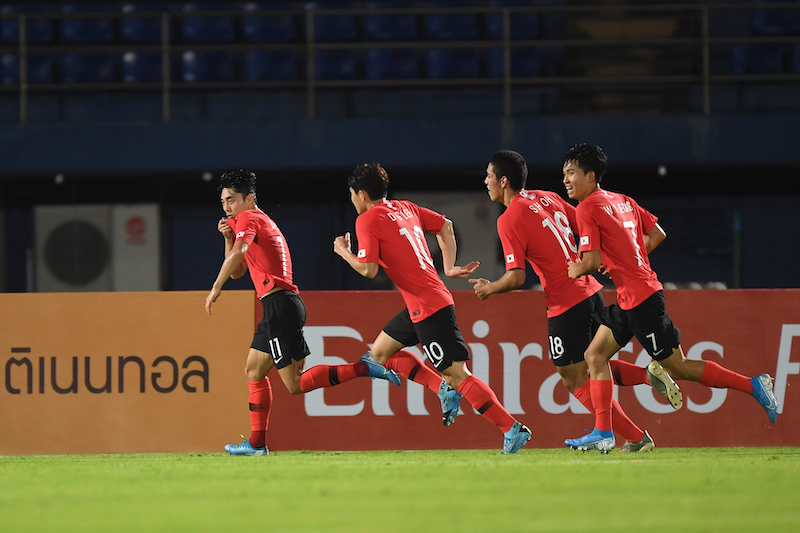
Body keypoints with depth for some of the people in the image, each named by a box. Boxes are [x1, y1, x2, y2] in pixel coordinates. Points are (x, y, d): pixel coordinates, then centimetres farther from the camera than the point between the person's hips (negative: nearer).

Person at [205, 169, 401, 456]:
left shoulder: (248, 218, -4)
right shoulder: (262, 221, 25)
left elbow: (238, 254, -24)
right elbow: (237, 272, 27)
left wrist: (216, 288, -25)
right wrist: (228, 236, 14)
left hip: (280, 305, -10)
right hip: (279, 306, 10)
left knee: (296, 384, -12)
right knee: (253, 371, 14)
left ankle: (363, 368, -17)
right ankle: (256, 443, 14)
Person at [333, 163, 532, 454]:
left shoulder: (367, 220, -9)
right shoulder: (405, 208, 15)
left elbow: (368, 269, -17)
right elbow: (445, 226, 24)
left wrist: (344, 252, 2)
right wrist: (449, 267, 19)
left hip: (428, 307, -9)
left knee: (458, 375, -10)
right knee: (380, 351, 19)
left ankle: (512, 428, -15)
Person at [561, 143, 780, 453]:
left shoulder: (587, 209, -13)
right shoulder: (622, 201, 13)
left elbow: (591, 261, -19)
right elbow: (657, 234, 17)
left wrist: (575, 272, 2)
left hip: (640, 298, -10)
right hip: (627, 299, 10)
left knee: (677, 368, -2)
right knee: (595, 355, 7)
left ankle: (753, 385, 3)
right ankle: (603, 433, 3)